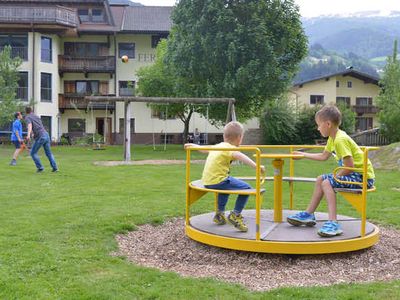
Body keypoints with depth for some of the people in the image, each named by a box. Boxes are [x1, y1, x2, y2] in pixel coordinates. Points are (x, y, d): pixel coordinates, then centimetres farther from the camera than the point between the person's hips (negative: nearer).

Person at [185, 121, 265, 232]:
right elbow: (238, 155, -31)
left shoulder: (217, 146, 17)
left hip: (207, 181, 10)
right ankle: (235, 215, -3)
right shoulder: (230, 148, -8)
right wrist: (255, 165, -39)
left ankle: (220, 213, 40)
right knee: (246, 188, -7)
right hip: (217, 180, -9)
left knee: (225, 185, 38)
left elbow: (204, 149, 35)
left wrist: (193, 145, 54)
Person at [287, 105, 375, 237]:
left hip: (363, 177, -11)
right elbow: (323, 156, 23)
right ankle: (309, 214, 22)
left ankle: (333, 223, -30)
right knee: (321, 179, 15)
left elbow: (350, 166, -27)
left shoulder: (340, 139, -23)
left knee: (327, 183, -23)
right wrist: (303, 154, 27)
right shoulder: (333, 138, 7)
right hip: (355, 174, 11)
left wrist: (336, 177, -13)